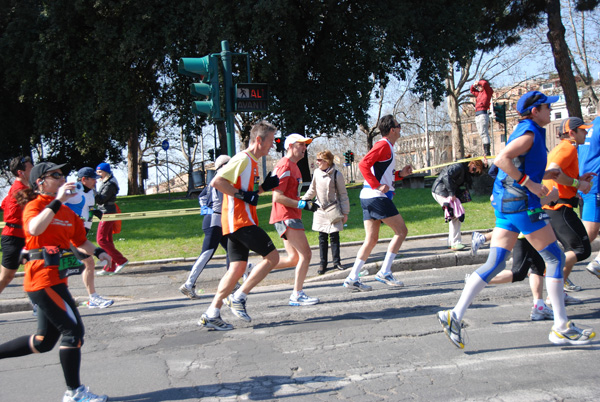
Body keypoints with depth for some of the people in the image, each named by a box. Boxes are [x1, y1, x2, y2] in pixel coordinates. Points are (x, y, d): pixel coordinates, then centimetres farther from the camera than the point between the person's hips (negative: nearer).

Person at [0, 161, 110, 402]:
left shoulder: (67, 211, 15)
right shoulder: (34, 205, -7)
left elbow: (80, 240, 21)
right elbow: (34, 229, -30)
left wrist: (98, 252, 3)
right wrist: (57, 201, -31)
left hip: (56, 280, 8)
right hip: (43, 279, -8)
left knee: (45, 341, 14)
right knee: (73, 329, -6)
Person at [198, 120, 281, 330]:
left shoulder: (252, 162, 20)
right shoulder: (243, 159, -11)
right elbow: (217, 181, -18)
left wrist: (264, 187, 12)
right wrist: (242, 194, -18)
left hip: (241, 222, 10)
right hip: (239, 220, -10)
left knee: (237, 269, 6)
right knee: (272, 256, -9)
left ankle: (211, 314, 8)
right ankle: (238, 298, -4)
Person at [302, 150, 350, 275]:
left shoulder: (336, 174, -9)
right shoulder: (316, 172, 2)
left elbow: (343, 194, -3)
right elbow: (312, 190, 19)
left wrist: (345, 213, -4)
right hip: (320, 210, 3)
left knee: (334, 236, 1)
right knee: (322, 238, 4)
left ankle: (336, 262, 13)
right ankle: (323, 263, 10)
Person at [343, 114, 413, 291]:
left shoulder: (387, 147, 21)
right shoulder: (383, 145, -9)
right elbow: (363, 164, -22)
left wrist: (400, 174, 16)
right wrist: (378, 186, -21)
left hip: (369, 197, 10)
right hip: (377, 197, -10)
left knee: (371, 239, 8)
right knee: (401, 231, -2)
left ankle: (352, 278, 6)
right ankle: (384, 272, -2)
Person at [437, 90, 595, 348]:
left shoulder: (529, 132, 21)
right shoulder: (529, 133, -9)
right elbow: (501, 160, -24)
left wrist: (546, 175, 18)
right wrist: (530, 183, -21)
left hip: (505, 204, 9)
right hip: (521, 204, -9)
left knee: (494, 264, 3)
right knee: (555, 258, 1)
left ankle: (455, 316, -3)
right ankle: (561, 328, 7)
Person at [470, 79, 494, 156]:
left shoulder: (488, 91, 2)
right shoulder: (479, 93, 22)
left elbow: (485, 83, -17)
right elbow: (472, 91, 39)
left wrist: (478, 83, 2)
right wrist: (474, 85, 19)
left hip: (482, 114, -9)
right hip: (477, 115, 9)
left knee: (483, 134, -15)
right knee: (483, 134, 6)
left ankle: (487, 153, -20)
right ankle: (486, 153, 6)